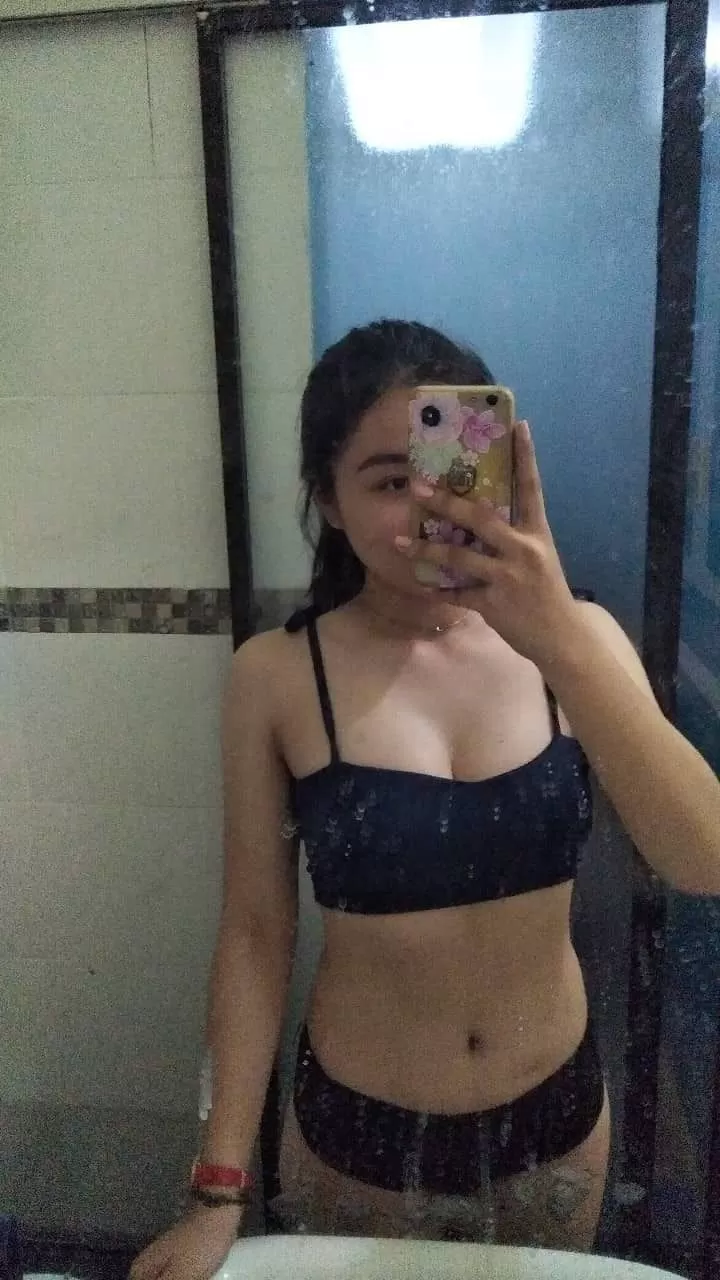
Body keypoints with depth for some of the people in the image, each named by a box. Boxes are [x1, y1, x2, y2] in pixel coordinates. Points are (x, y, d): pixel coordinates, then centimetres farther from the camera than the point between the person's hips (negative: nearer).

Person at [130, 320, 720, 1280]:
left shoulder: (576, 636, -12)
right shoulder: (278, 676, -16)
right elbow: (255, 932, -9)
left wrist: (558, 643, -36)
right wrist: (220, 1192, -6)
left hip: (555, 1122, 2)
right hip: (358, 1138, -1)